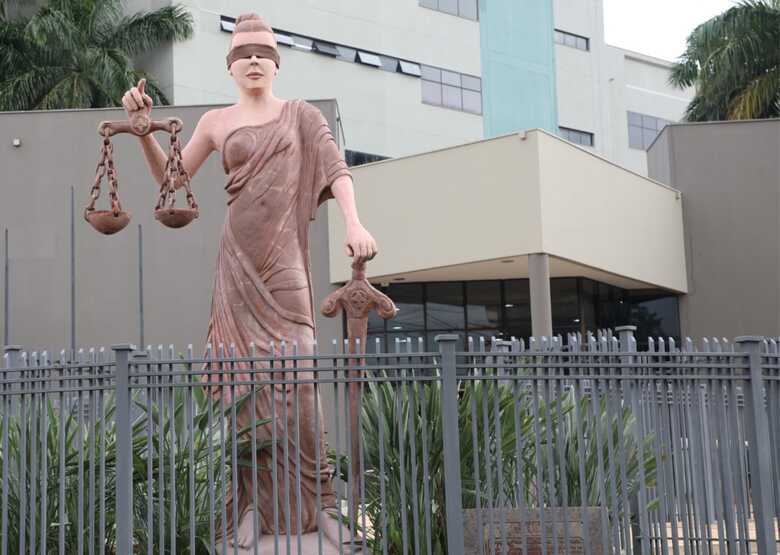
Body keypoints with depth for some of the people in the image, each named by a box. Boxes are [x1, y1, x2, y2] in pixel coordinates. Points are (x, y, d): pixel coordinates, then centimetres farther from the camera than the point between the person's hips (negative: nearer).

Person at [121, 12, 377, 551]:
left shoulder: (301, 115, 9)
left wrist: (354, 223, -20)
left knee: (295, 370, -8)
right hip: (240, 257, 2)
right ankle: (253, 504, 2)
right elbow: (171, 177, 17)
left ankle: (315, 496, 1)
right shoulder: (217, 121, 14)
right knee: (247, 370, -2)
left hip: (285, 256, -1)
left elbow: (335, 169, -4)